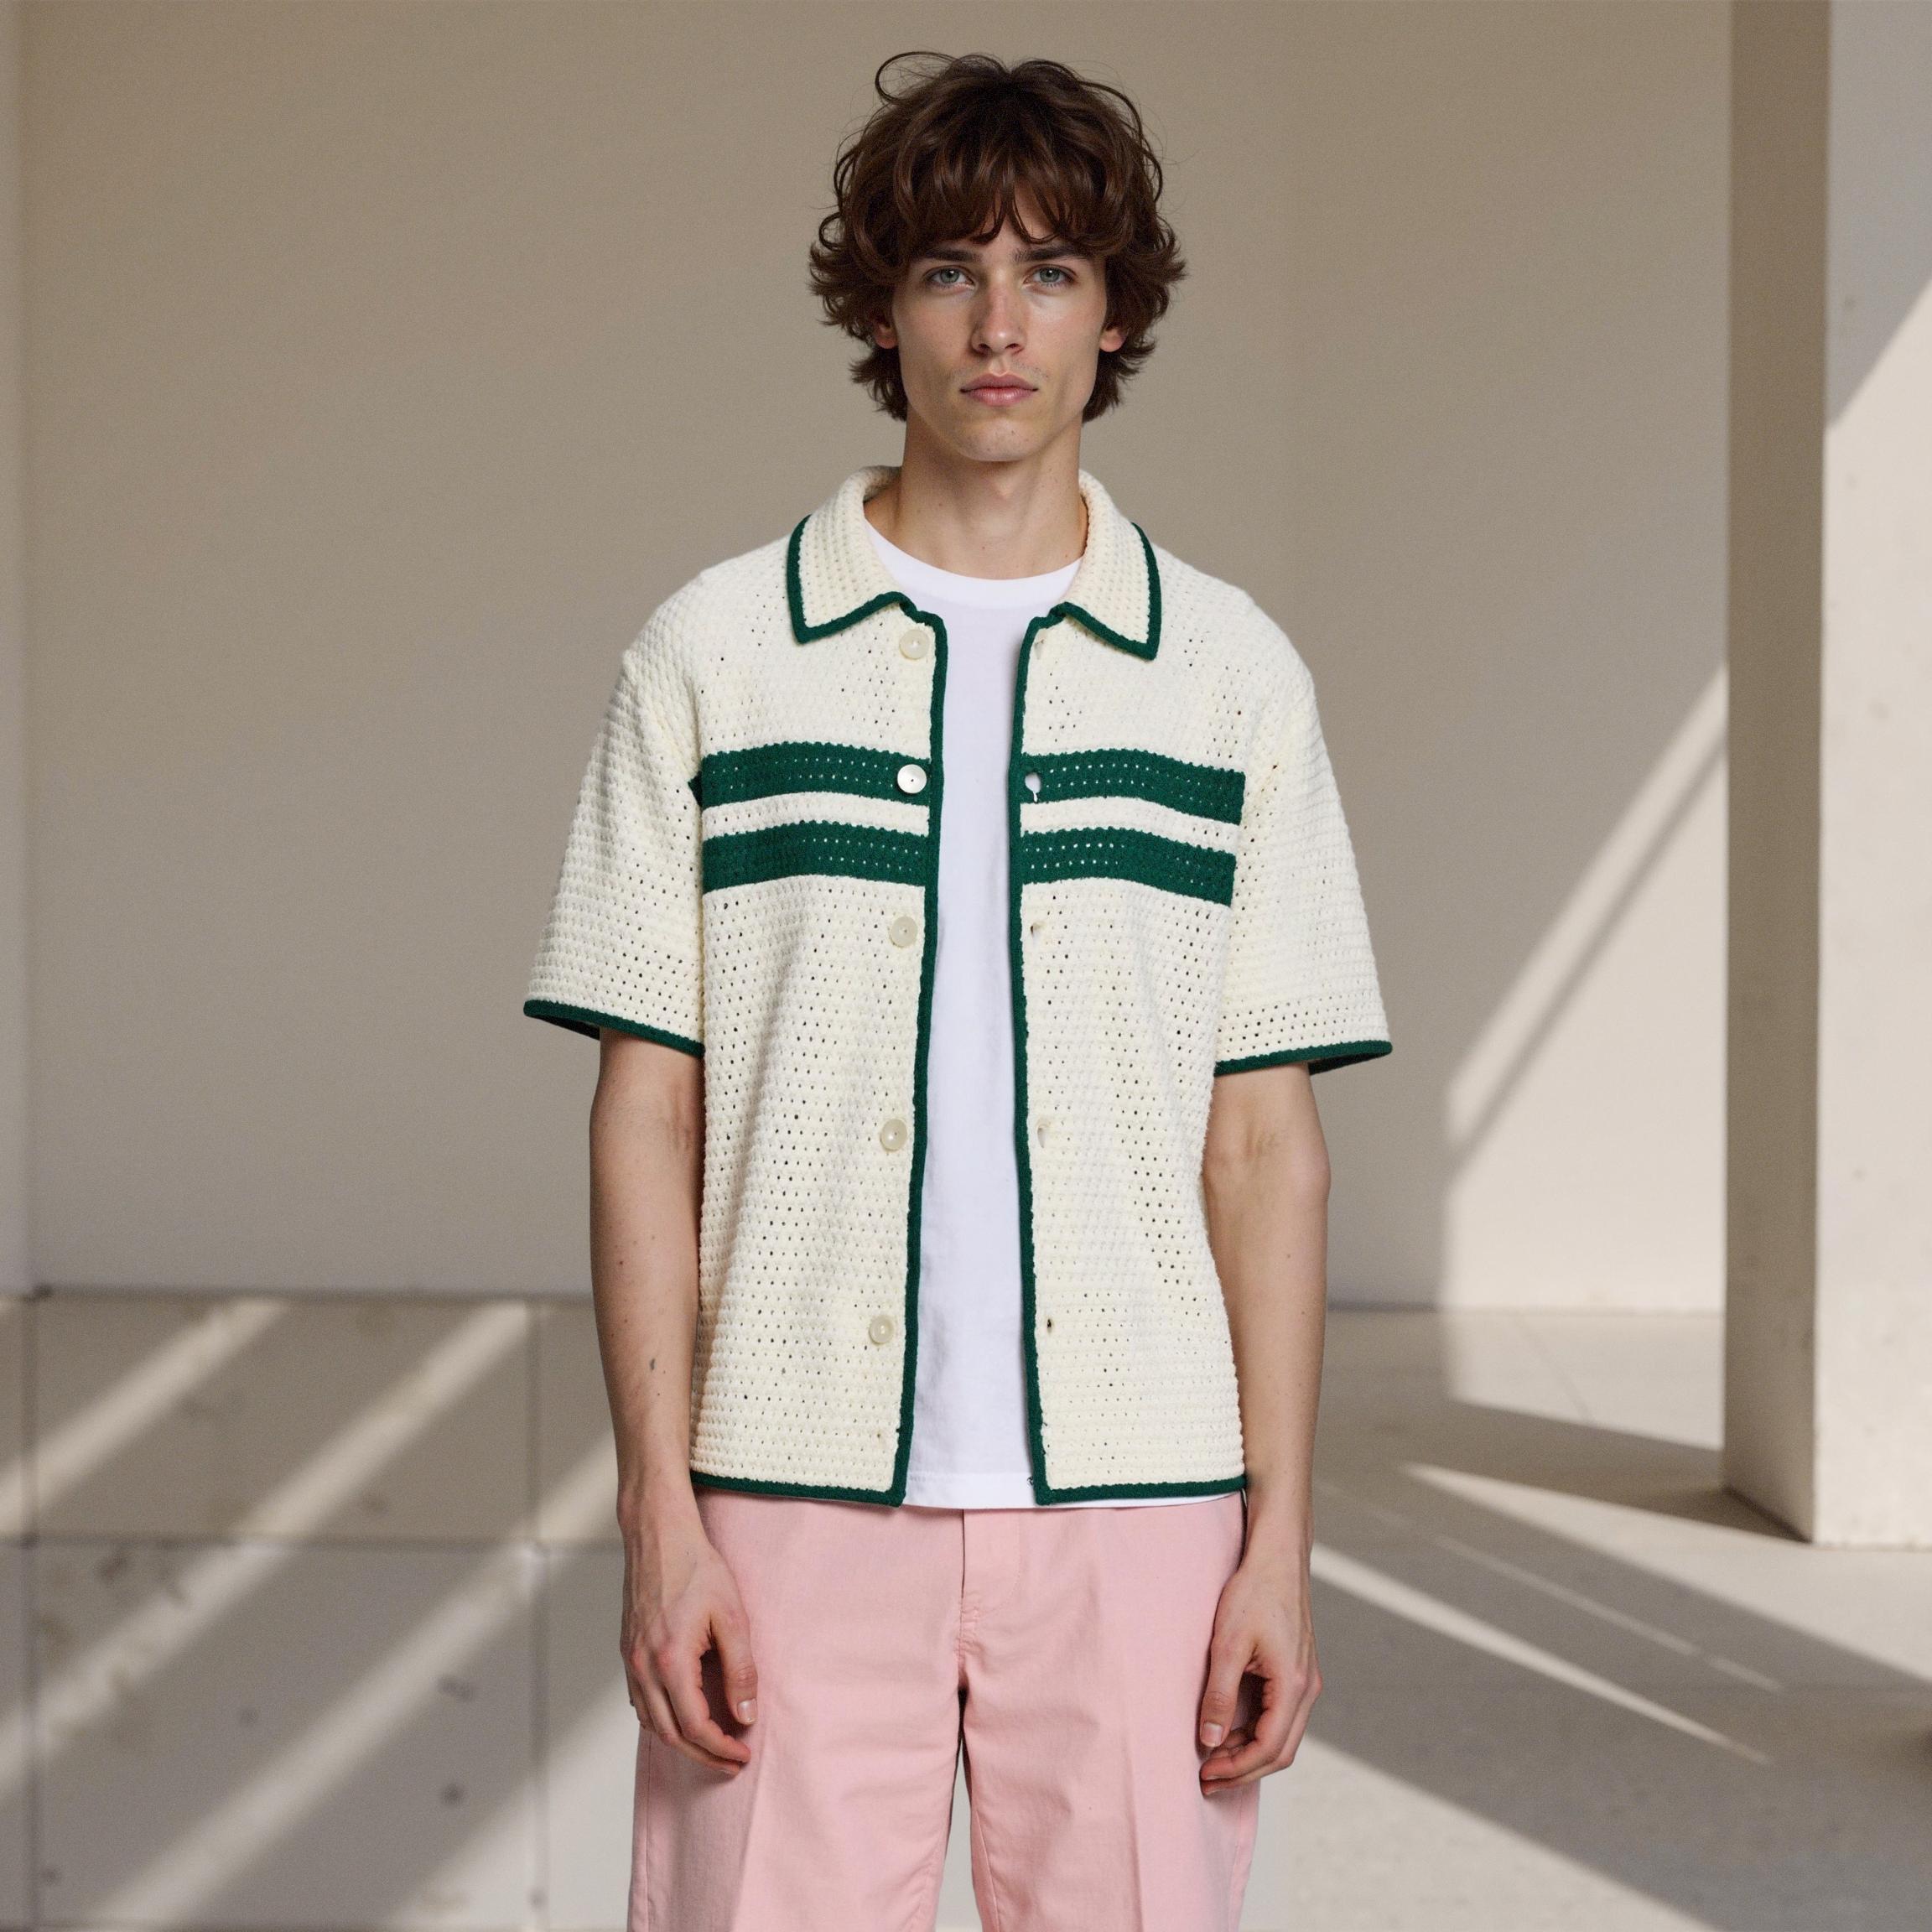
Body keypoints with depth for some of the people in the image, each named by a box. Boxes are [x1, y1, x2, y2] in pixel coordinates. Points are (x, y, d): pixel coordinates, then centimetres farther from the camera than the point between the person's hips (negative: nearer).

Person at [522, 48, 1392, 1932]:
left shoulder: (1232, 674, 7)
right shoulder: (714, 652, 5)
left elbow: (1266, 1140, 6)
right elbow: (645, 1110, 3)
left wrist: (1279, 1541, 0)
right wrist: (661, 1516, -4)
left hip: (1136, 1497, 1)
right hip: (797, 1494, -1)